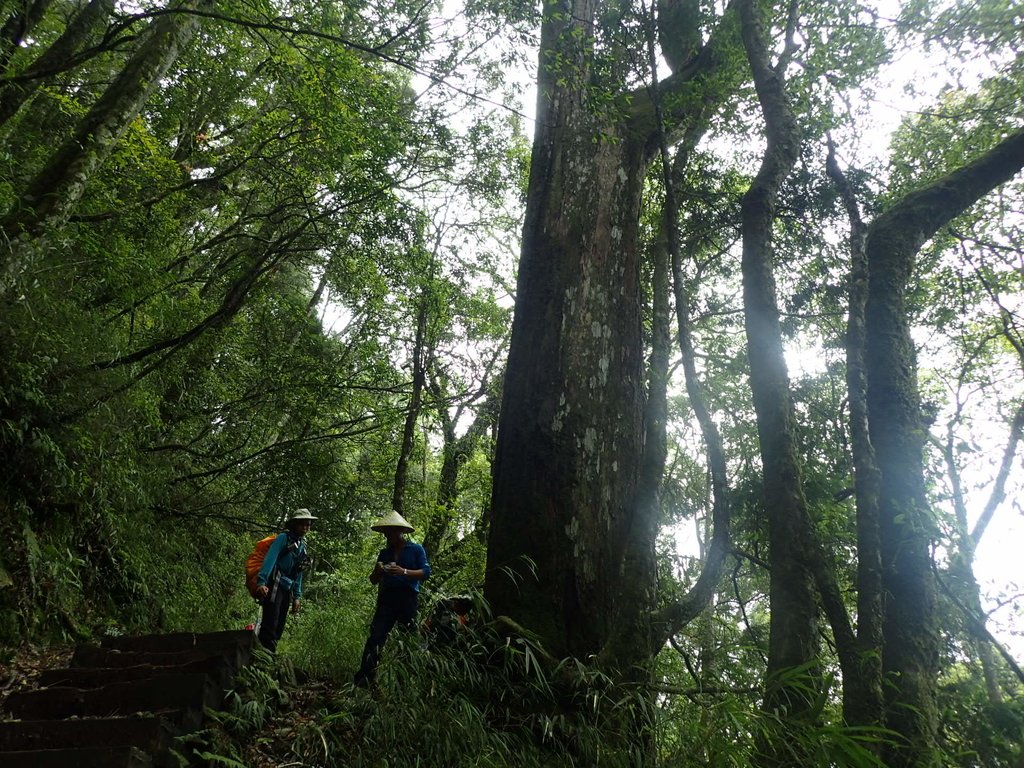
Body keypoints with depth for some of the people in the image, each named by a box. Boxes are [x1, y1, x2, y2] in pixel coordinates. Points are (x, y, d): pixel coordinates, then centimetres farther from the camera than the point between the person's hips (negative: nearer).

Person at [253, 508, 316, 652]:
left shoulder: (302, 546, 19)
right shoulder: (284, 538, -2)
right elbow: (270, 558, -14)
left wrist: (297, 596, 17)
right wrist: (261, 581, -27)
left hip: (287, 589, 8)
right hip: (274, 585, -8)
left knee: (279, 628, 7)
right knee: (270, 625, -14)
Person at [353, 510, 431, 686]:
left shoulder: (416, 549, 6)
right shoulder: (384, 553, 19)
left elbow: (426, 573, -6)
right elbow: (374, 580, 21)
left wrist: (404, 572, -19)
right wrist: (377, 571, -2)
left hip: (408, 598, -3)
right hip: (387, 598, 3)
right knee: (376, 637, -9)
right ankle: (363, 678, -13)